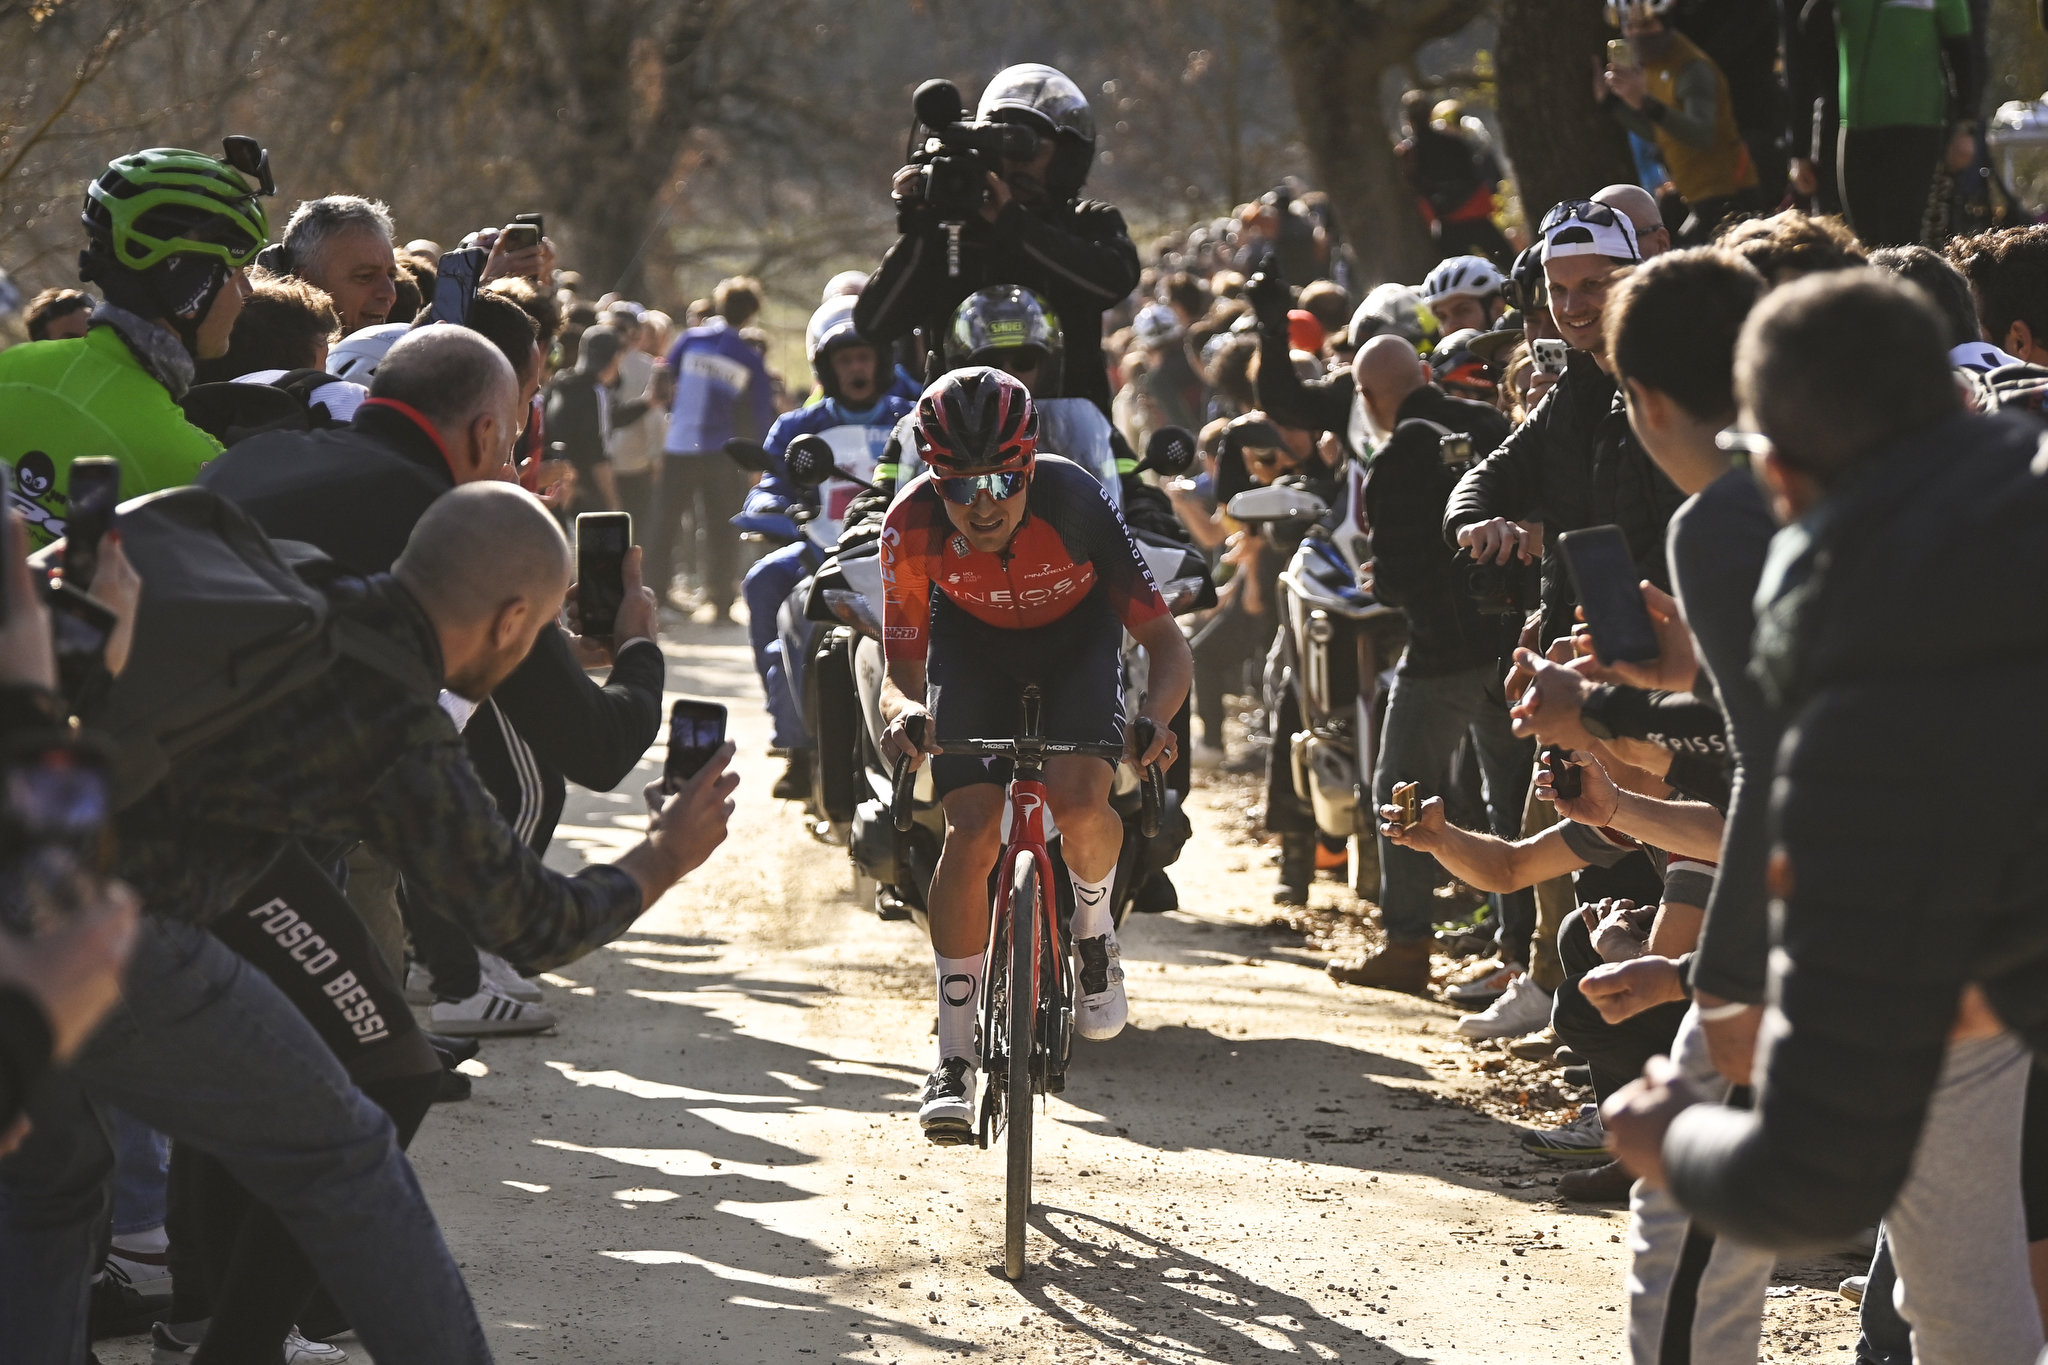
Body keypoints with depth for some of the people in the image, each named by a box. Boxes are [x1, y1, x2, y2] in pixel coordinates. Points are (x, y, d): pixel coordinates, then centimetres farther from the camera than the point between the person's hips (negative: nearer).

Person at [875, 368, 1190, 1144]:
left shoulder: (1074, 503, -34)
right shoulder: (913, 526, -30)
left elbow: (1166, 643, -29)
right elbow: (902, 665, -21)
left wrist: (1157, 719, -50)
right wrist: (904, 711, -45)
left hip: (1076, 636, -1)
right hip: (972, 642, 1)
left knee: (1077, 801, -27)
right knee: (970, 833, -15)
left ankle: (1095, 937, 8)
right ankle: (954, 1060, -6)